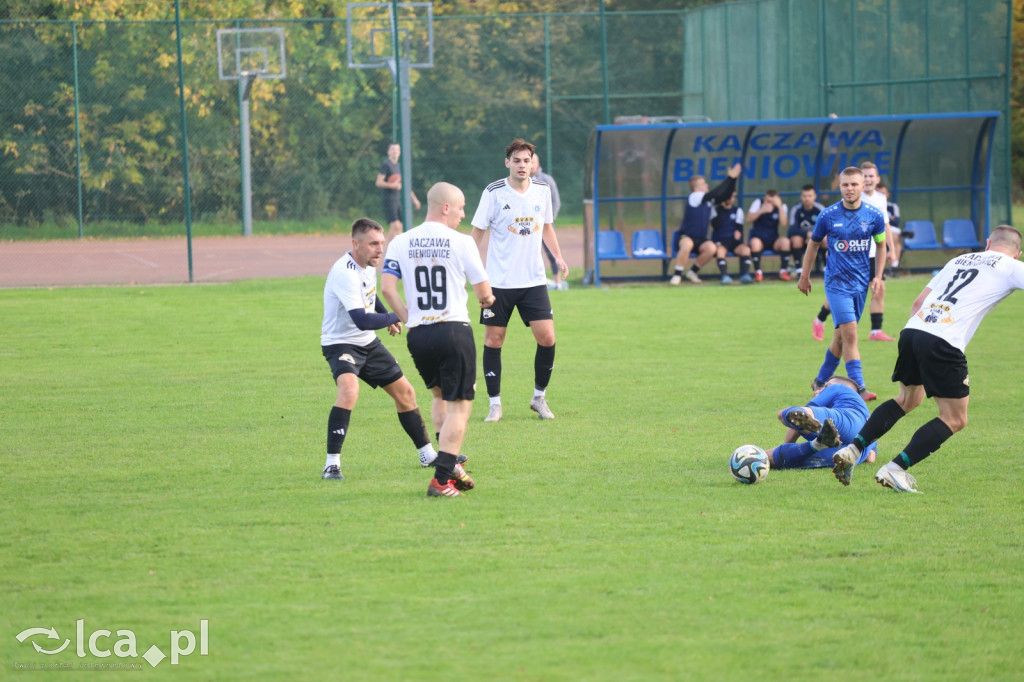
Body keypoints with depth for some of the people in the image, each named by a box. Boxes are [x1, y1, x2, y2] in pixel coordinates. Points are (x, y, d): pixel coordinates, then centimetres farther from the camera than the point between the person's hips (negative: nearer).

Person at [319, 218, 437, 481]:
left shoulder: (368, 264, 1)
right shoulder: (345, 273, -29)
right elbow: (362, 320, -35)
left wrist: (388, 318, 15)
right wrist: (395, 318, -24)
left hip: (368, 342, 9)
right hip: (340, 343, -9)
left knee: (405, 392, 14)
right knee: (349, 389, -34)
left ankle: (428, 455, 32)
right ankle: (332, 464, -31)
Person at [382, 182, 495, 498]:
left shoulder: (400, 243, 5)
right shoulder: (461, 242, -5)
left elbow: (387, 287, -3)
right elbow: (483, 290, -1)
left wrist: (407, 317, 9)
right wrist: (487, 299, 22)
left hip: (417, 334, 5)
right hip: (454, 330, -5)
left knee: (440, 396, 25)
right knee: (459, 406, 1)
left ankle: (449, 464, 17)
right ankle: (442, 480, -6)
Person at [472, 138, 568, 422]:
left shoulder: (542, 191, 4)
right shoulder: (493, 193, -7)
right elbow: (478, 232, -1)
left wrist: (558, 257, 7)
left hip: (534, 280, 3)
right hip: (499, 280, -3)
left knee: (547, 338, -5)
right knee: (493, 341, 0)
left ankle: (539, 397, 14)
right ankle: (495, 404, 11)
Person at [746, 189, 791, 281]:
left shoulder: (781, 206, 0)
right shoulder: (758, 202, -4)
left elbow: (783, 224, -16)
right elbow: (748, 219, -15)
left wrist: (780, 207, -23)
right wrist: (761, 210, -29)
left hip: (773, 240, 2)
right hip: (758, 237, -2)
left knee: (785, 241, -30)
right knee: (755, 242, -37)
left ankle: (783, 271, -16)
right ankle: (758, 272, -23)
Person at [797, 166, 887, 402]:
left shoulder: (874, 216, -2)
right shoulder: (828, 216, -6)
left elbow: (881, 245, 13)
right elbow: (814, 244, 8)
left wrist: (878, 276, 5)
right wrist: (804, 276, 13)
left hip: (861, 283, 3)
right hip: (837, 282, -3)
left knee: (842, 335, 10)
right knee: (850, 333, -15)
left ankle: (821, 381, 26)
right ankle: (859, 387, -17)